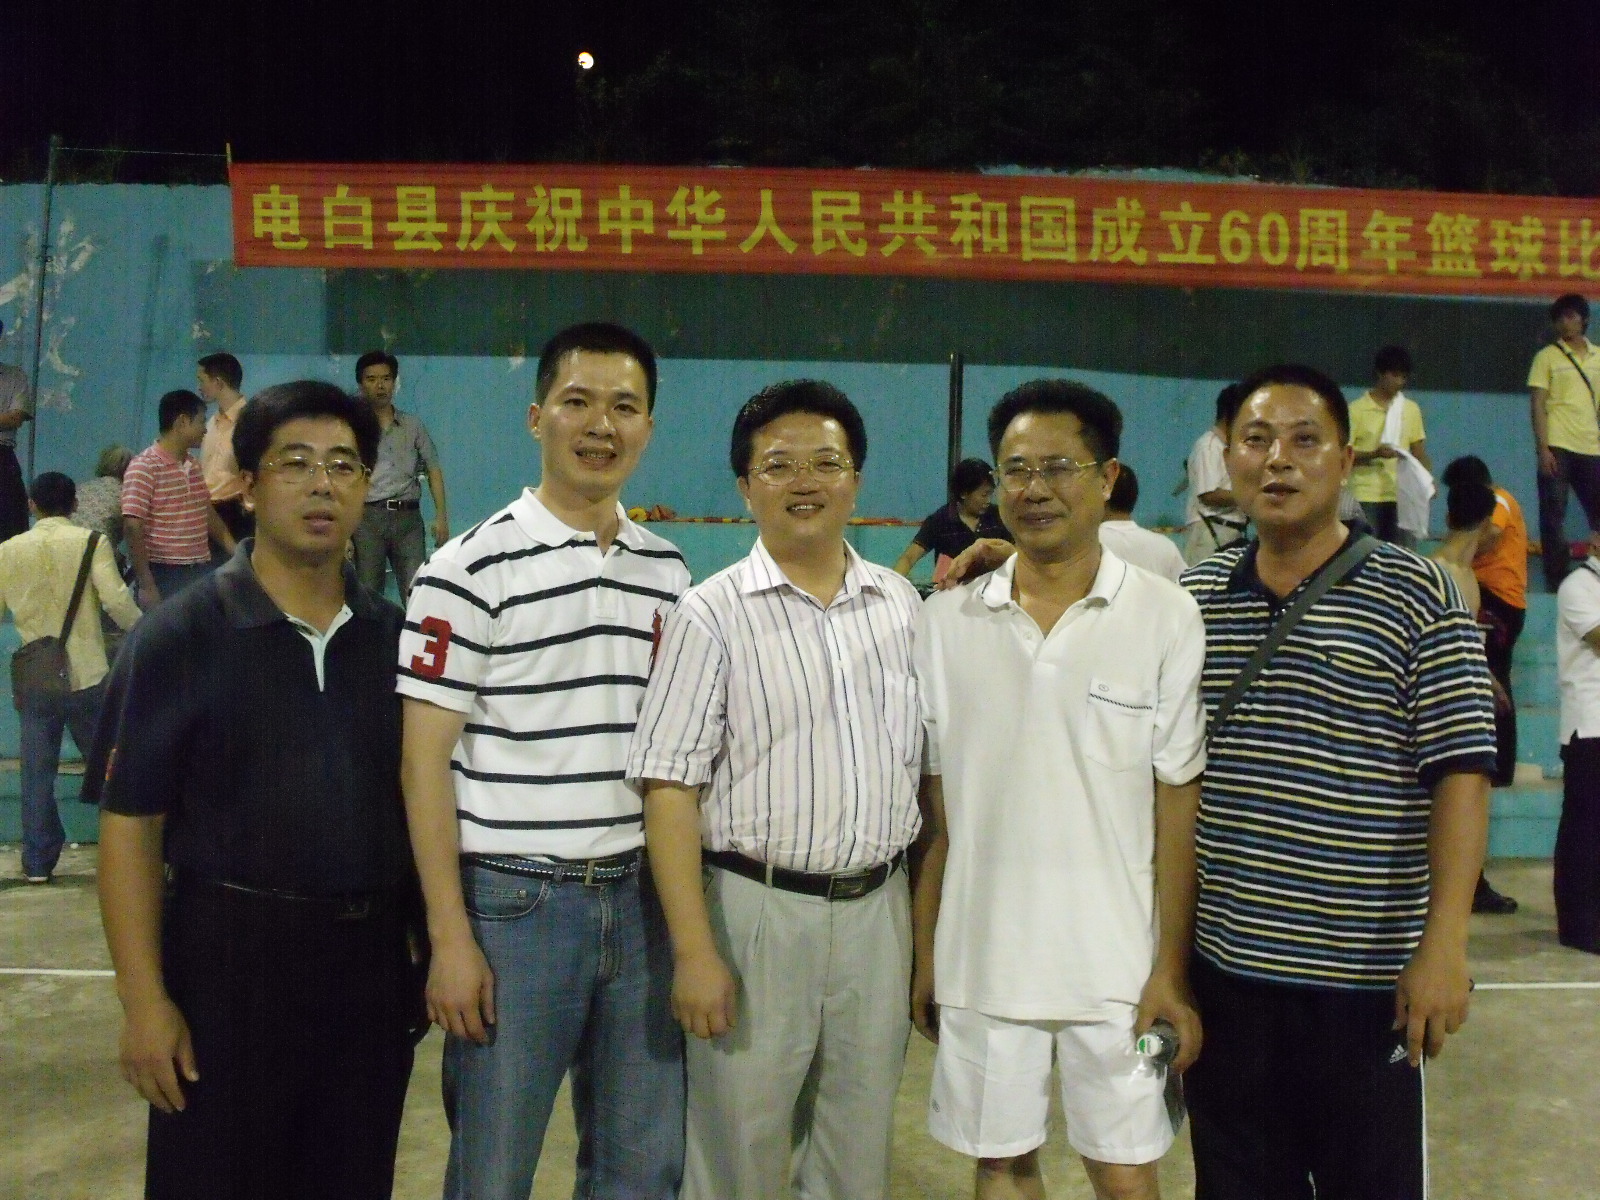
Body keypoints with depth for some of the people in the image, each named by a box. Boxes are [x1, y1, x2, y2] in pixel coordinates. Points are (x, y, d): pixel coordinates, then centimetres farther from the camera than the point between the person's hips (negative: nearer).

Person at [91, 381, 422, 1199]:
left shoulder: (397, 636, 5)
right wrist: (144, 1001, -12)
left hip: (374, 965, 4)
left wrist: (432, 947, 8)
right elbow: (131, 824, -7)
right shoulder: (179, 636, -5)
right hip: (228, 963, -3)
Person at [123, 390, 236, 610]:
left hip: (201, 572, 7)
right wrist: (146, 585, -21)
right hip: (163, 575, -7)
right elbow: (133, 528, -17)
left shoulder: (194, 465, 13)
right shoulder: (144, 467, -12)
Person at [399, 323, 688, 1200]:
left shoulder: (667, 570, 9)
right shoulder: (473, 566, -8)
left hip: (640, 899, 5)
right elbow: (425, 761, -8)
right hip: (513, 902, -4)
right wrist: (449, 938, -11)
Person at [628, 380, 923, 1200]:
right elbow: (670, 789, -10)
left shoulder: (901, 604, 6)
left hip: (877, 909, 4)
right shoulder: (711, 615, -8)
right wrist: (694, 950, -14)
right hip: (758, 910, -4)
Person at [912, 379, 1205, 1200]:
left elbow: (1179, 807, -5)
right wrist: (924, 953, 5)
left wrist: (1171, 967, -6)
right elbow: (935, 808, 5)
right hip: (980, 959, 2)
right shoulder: (945, 621, 1)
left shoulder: (1166, 618, -6)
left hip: (1116, 963, -2)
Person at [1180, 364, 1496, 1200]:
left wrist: (1443, 944, -16)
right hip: (1220, 965, 4)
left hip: (1365, 973, -3)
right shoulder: (1193, 598, 5)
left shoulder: (1415, 596, -7)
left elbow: (1459, 774, -11)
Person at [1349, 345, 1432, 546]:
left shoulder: (1411, 409, 10)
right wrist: (1375, 454, -22)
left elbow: (1418, 451, 13)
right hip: (1366, 497, -4)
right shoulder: (1356, 410, -3)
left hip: (1402, 496, 4)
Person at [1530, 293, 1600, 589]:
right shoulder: (1547, 357, 2)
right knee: (1554, 515, -1)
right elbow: (1537, 406, -3)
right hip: (1557, 448, -3)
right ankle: (1557, 579, 4)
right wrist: (1543, 449, -11)